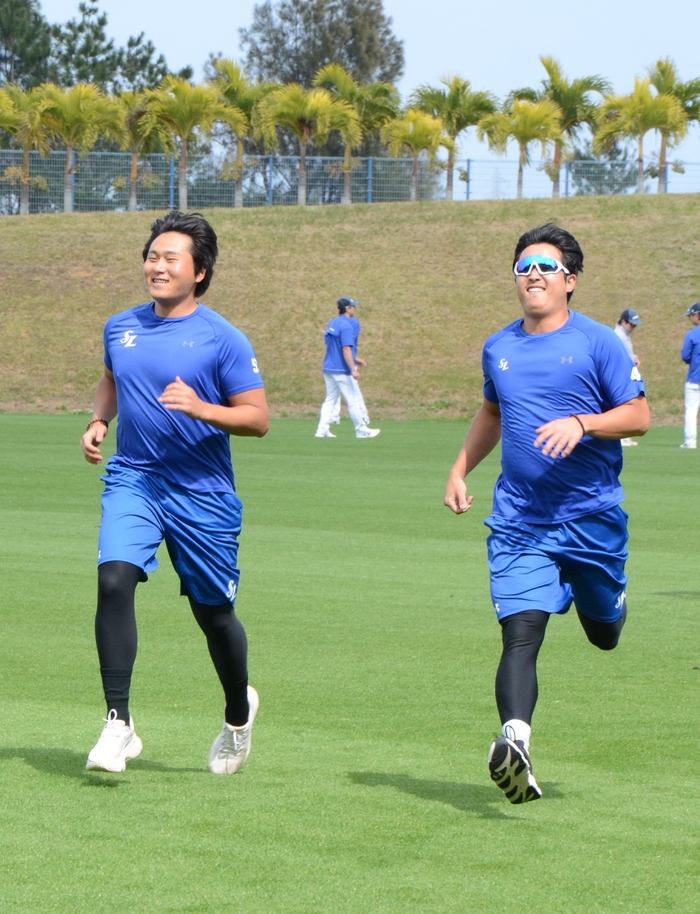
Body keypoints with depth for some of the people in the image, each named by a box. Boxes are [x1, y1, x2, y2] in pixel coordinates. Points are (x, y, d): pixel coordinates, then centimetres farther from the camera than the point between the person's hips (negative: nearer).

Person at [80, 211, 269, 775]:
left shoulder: (223, 340, -8)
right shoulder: (121, 328, 7)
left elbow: (258, 419, -8)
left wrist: (201, 408, -24)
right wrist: (98, 422, 8)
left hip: (203, 493, -3)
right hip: (132, 480, 3)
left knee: (213, 612, 8)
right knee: (114, 579, -22)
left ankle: (239, 713, 37)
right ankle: (119, 724, -19)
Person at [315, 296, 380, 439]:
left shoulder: (331, 323, 12)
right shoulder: (346, 326, -16)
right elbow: (346, 349, -22)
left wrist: (353, 360, 26)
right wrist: (353, 370, -24)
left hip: (328, 368, 8)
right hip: (341, 370, -8)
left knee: (330, 399, 11)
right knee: (353, 400, 1)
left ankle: (322, 429, 4)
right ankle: (361, 430, 8)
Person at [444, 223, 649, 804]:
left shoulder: (598, 343, -4)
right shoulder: (498, 349, 11)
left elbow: (639, 417, -6)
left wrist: (581, 424, -22)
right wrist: (461, 469, 19)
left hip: (593, 517, -2)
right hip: (519, 521, 2)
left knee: (603, 633, 16)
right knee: (521, 633, -17)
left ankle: (612, 599, 52)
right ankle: (515, 743, -31)